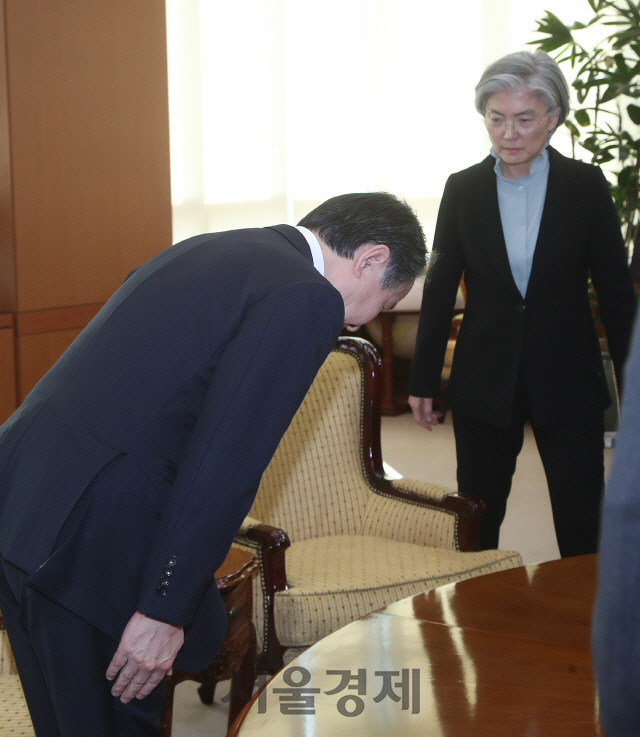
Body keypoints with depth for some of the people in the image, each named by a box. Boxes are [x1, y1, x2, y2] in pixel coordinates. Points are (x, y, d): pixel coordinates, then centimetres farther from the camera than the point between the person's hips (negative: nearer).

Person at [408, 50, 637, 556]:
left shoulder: (586, 186, -3)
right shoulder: (463, 189, 0)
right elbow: (440, 287, 5)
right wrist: (423, 381, 6)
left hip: (568, 382, -1)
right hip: (484, 382, 1)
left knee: (583, 527, 3)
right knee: (476, 525, 10)